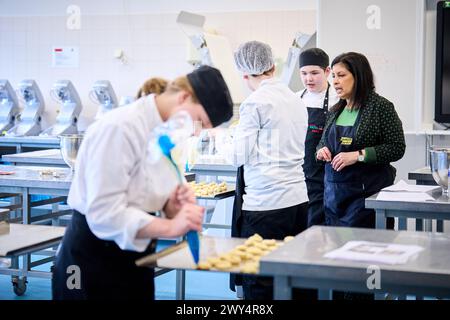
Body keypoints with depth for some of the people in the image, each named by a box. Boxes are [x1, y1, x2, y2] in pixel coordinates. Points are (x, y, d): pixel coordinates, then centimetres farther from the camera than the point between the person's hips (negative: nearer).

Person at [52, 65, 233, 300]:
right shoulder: (121, 127, -22)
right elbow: (104, 212, -27)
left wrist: (172, 206, -10)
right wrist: (171, 227, -32)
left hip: (135, 258, 8)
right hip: (94, 260, -8)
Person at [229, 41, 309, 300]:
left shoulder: (255, 103, -9)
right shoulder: (297, 100, 12)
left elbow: (241, 156, -9)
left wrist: (235, 140, 11)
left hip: (265, 203, -7)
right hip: (298, 199, 7)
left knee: (258, 283, -1)